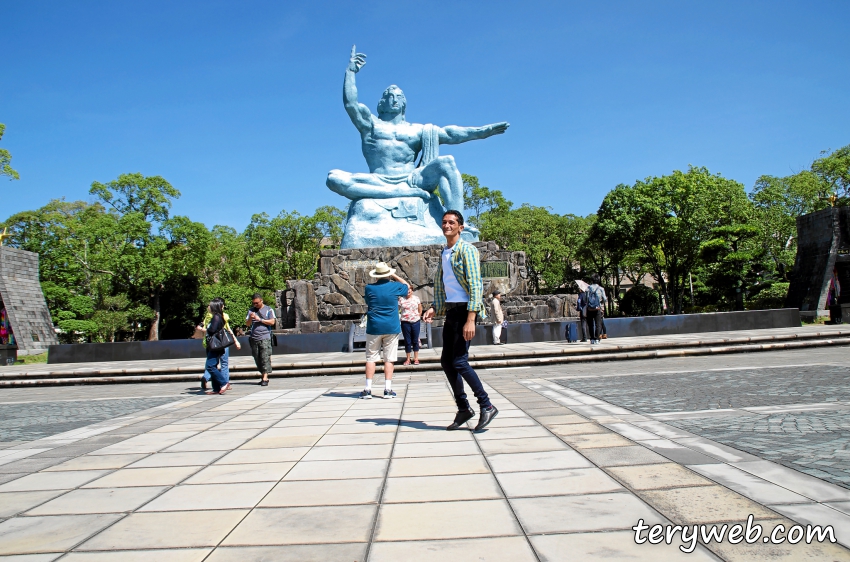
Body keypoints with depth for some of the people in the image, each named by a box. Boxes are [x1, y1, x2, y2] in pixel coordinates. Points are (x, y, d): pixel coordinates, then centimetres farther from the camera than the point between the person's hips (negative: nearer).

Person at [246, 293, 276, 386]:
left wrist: (260, 319, -10)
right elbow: (247, 324, 16)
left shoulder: (269, 310, 5)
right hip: (253, 338, 4)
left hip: (265, 337, -4)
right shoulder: (251, 310, 17)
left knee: (265, 358, -11)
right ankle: (263, 375, 12)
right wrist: (250, 318, -5)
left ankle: (265, 378, -13)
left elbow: (272, 322, -4)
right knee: (257, 359, 4)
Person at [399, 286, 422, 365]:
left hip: (415, 322, 1)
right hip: (405, 322, -1)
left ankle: (416, 358, 14)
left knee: (415, 341, 6)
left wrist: (418, 316, 5)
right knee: (407, 341, 4)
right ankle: (408, 359, 12)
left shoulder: (416, 298, 5)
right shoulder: (401, 299, -1)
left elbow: (420, 310, 11)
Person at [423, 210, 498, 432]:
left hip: (464, 310, -8)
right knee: (446, 361, 7)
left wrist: (470, 320, -22)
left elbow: (475, 286, -16)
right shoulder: (443, 253, 16)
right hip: (450, 311, 8)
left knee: (459, 362, -11)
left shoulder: (466, 250, -8)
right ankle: (463, 409, 18)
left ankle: (486, 406, 1)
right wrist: (435, 308, 5)